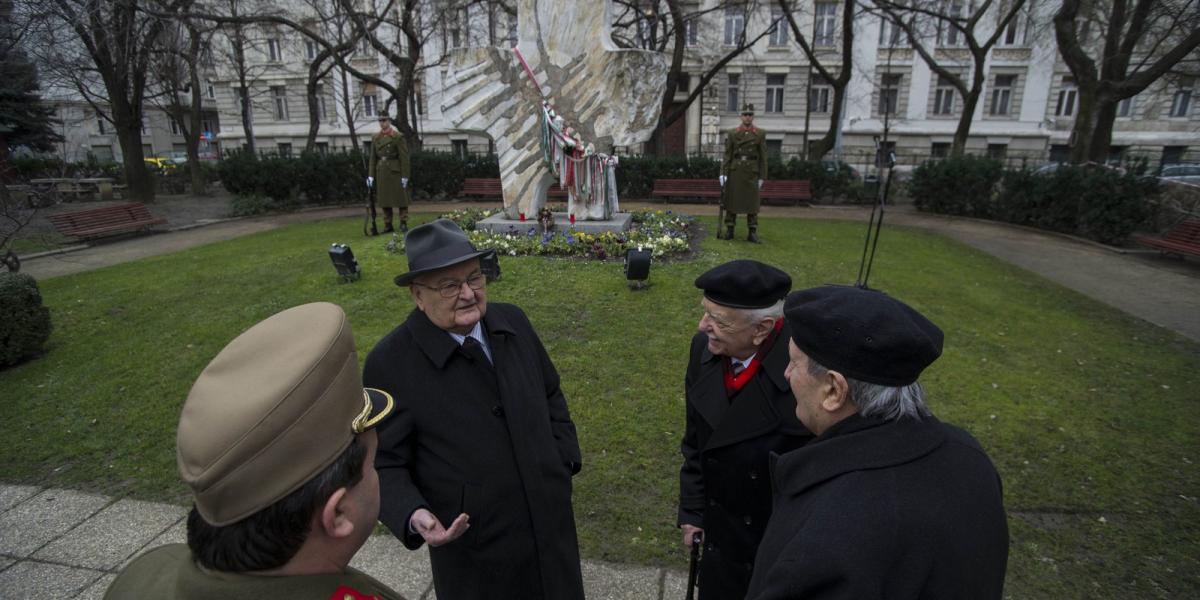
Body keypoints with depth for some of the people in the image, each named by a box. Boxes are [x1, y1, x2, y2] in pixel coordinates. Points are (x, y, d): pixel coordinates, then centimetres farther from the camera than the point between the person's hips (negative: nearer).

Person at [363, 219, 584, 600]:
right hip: (475, 549, -4)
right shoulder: (390, 363, -19)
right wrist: (414, 516, -29)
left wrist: (565, 460, 2)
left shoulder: (513, 322, -5)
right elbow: (384, 463, -12)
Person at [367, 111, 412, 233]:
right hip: (381, 172, 5)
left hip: (395, 172, -5)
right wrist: (370, 175, 3)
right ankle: (388, 224, 14)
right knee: (384, 199, 7)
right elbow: (373, 158, 10)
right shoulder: (375, 138, 9)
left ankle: (403, 223, 7)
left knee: (401, 197, 0)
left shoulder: (398, 137, -4)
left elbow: (404, 158, -8)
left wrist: (405, 176, -12)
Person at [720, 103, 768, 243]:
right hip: (735, 171, 1)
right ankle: (729, 230, 11)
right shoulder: (732, 133, 3)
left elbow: (763, 157, 2)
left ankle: (752, 233, 6)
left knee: (752, 202, 1)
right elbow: (727, 155, 1)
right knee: (731, 199, 2)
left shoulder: (760, 134, 2)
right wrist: (723, 173, -7)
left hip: (752, 172, 0)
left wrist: (762, 177, -2)